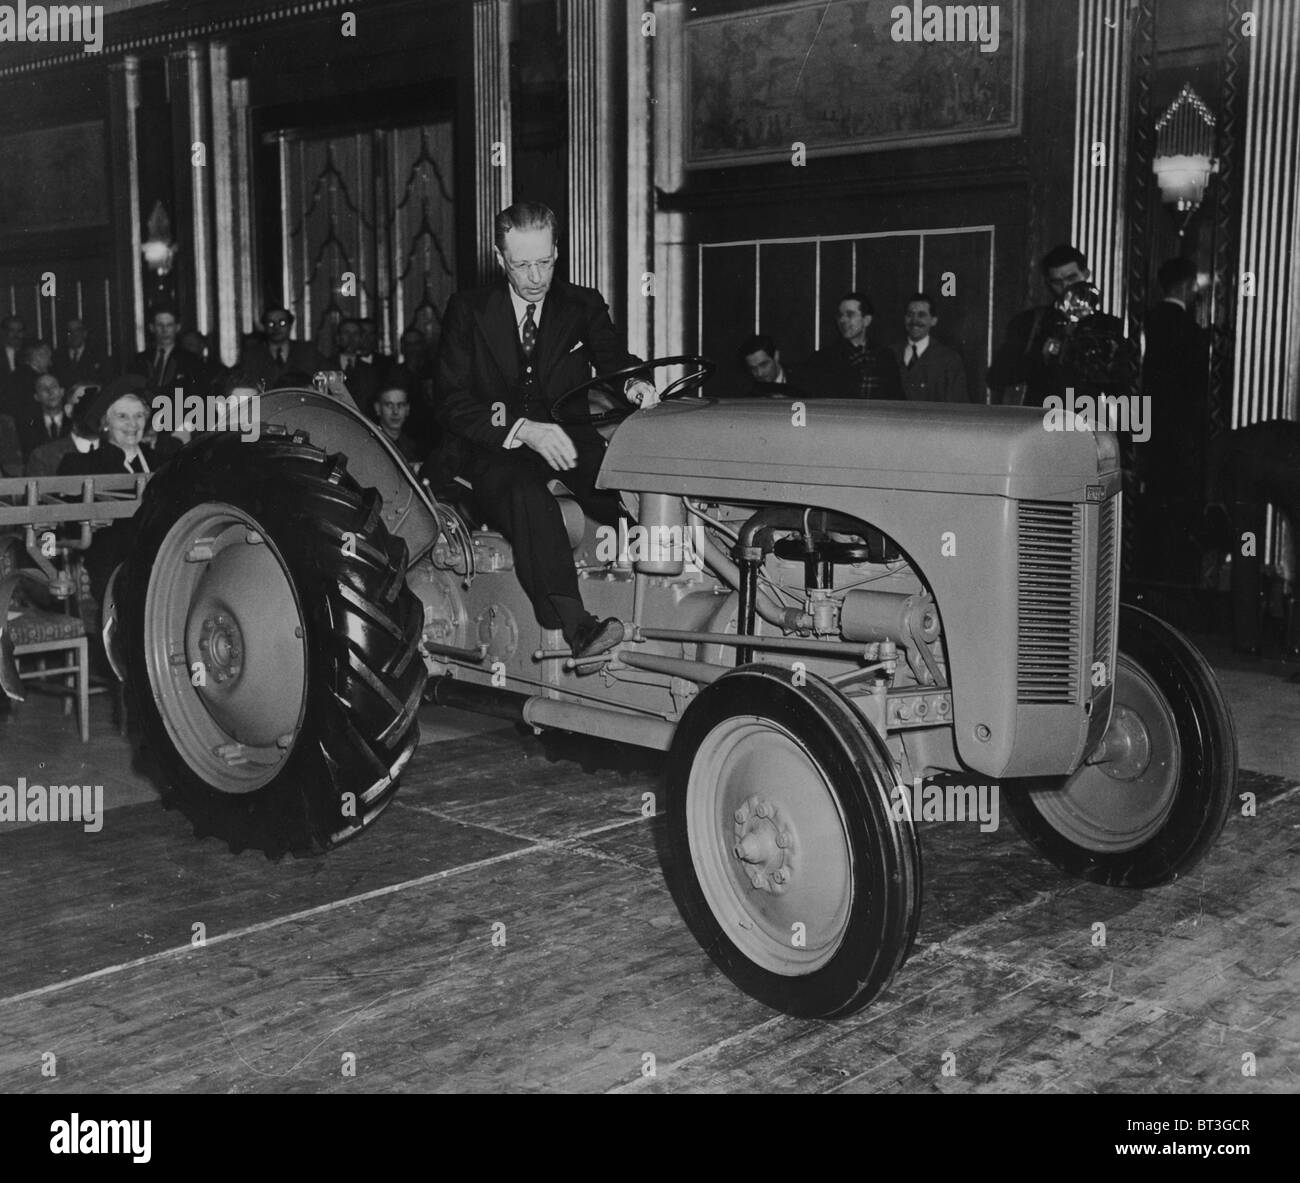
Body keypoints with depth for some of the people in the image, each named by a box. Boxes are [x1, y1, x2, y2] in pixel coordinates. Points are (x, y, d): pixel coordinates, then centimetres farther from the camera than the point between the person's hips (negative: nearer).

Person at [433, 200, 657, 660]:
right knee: (526, 494, -38)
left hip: (567, 439, 3)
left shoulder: (582, 306, 11)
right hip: (496, 450, -3)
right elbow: (451, 405, -6)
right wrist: (522, 429, -23)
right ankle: (575, 626, -50)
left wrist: (632, 381, -24)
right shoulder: (468, 311, 2)